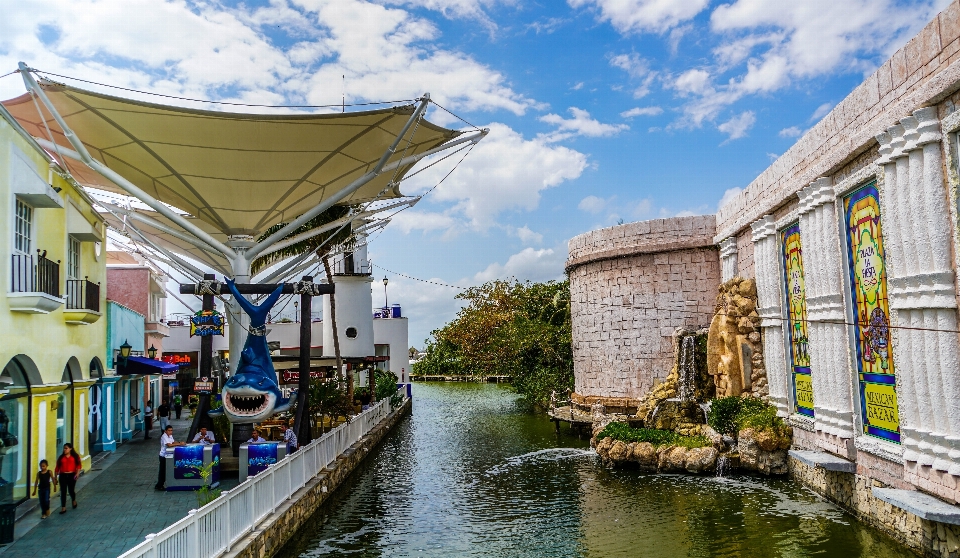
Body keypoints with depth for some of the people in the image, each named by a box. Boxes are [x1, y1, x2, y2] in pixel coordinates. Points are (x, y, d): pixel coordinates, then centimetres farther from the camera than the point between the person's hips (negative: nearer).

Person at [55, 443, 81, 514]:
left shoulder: (75, 456, 2)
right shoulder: (61, 457, 8)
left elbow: (79, 465, -5)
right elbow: (57, 467, 9)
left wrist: (77, 473, -17)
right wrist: (56, 477, 8)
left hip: (71, 475, -2)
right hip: (63, 475, 2)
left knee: (71, 490, 5)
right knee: (63, 491, 0)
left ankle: (74, 500, 37)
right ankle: (63, 508, 6)